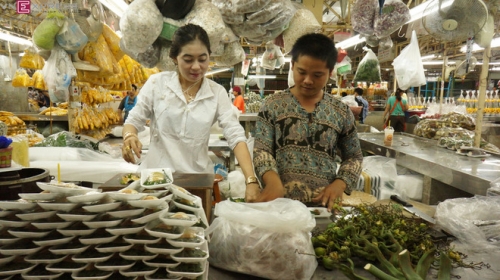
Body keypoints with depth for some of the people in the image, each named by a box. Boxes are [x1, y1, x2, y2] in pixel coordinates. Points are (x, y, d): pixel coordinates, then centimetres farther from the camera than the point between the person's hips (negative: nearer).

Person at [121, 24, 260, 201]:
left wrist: (251, 180, -20)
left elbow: (236, 137, -7)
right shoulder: (157, 83, -1)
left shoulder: (217, 93, 0)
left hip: (198, 178, 1)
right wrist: (129, 136, -17)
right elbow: (134, 120, 7)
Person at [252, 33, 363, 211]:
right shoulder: (273, 105, 1)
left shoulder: (341, 112, 5)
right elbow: (262, 150, -3)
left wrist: (339, 185, -6)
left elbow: (354, 157, 12)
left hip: (323, 204, 1)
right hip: (280, 202, -1)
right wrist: (272, 180, -23)